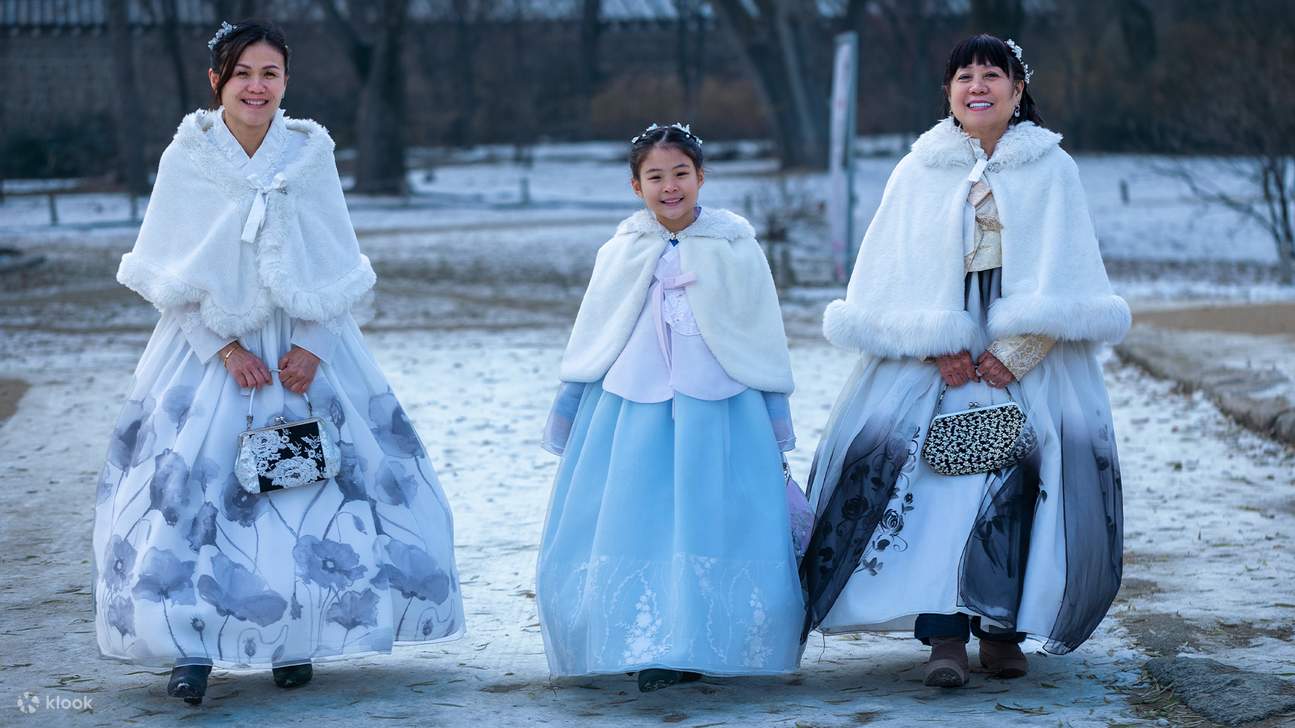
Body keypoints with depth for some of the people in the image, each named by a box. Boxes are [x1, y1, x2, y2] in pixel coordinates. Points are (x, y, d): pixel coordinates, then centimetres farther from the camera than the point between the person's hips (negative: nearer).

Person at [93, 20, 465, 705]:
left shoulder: (311, 153, -3)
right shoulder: (187, 157, -7)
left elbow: (334, 264, 1)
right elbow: (171, 274, -5)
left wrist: (311, 346, -10)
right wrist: (226, 348, -12)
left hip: (303, 347, 1)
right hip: (208, 346, -1)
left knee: (313, 487, 0)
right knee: (190, 487, -7)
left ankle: (292, 640, 14)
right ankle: (193, 645, 2)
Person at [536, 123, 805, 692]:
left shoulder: (736, 249, 3)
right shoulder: (619, 254, 8)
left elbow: (765, 343, 8)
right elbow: (587, 347, 16)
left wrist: (777, 421, 9)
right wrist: (565, 417, 18)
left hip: (719, 410, -2)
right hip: (630, 409, 2)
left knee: (713, 529, -4)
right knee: (634, 531, -2)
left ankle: (700, 649, 5)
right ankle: (651, 651, 7)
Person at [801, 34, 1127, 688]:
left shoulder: (1052, 169, 7)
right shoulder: (920, 170, 9)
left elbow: (1063, 274, 1)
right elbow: (897, 271, 4)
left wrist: (1015, 351, -11)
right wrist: (939, 347, -10)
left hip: (1028, 354, 0)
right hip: (936, 350, 0)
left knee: (1019, 485, -8)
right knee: (933, 483, -14)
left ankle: (1003, 629, 4)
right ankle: (943, 634, -17)